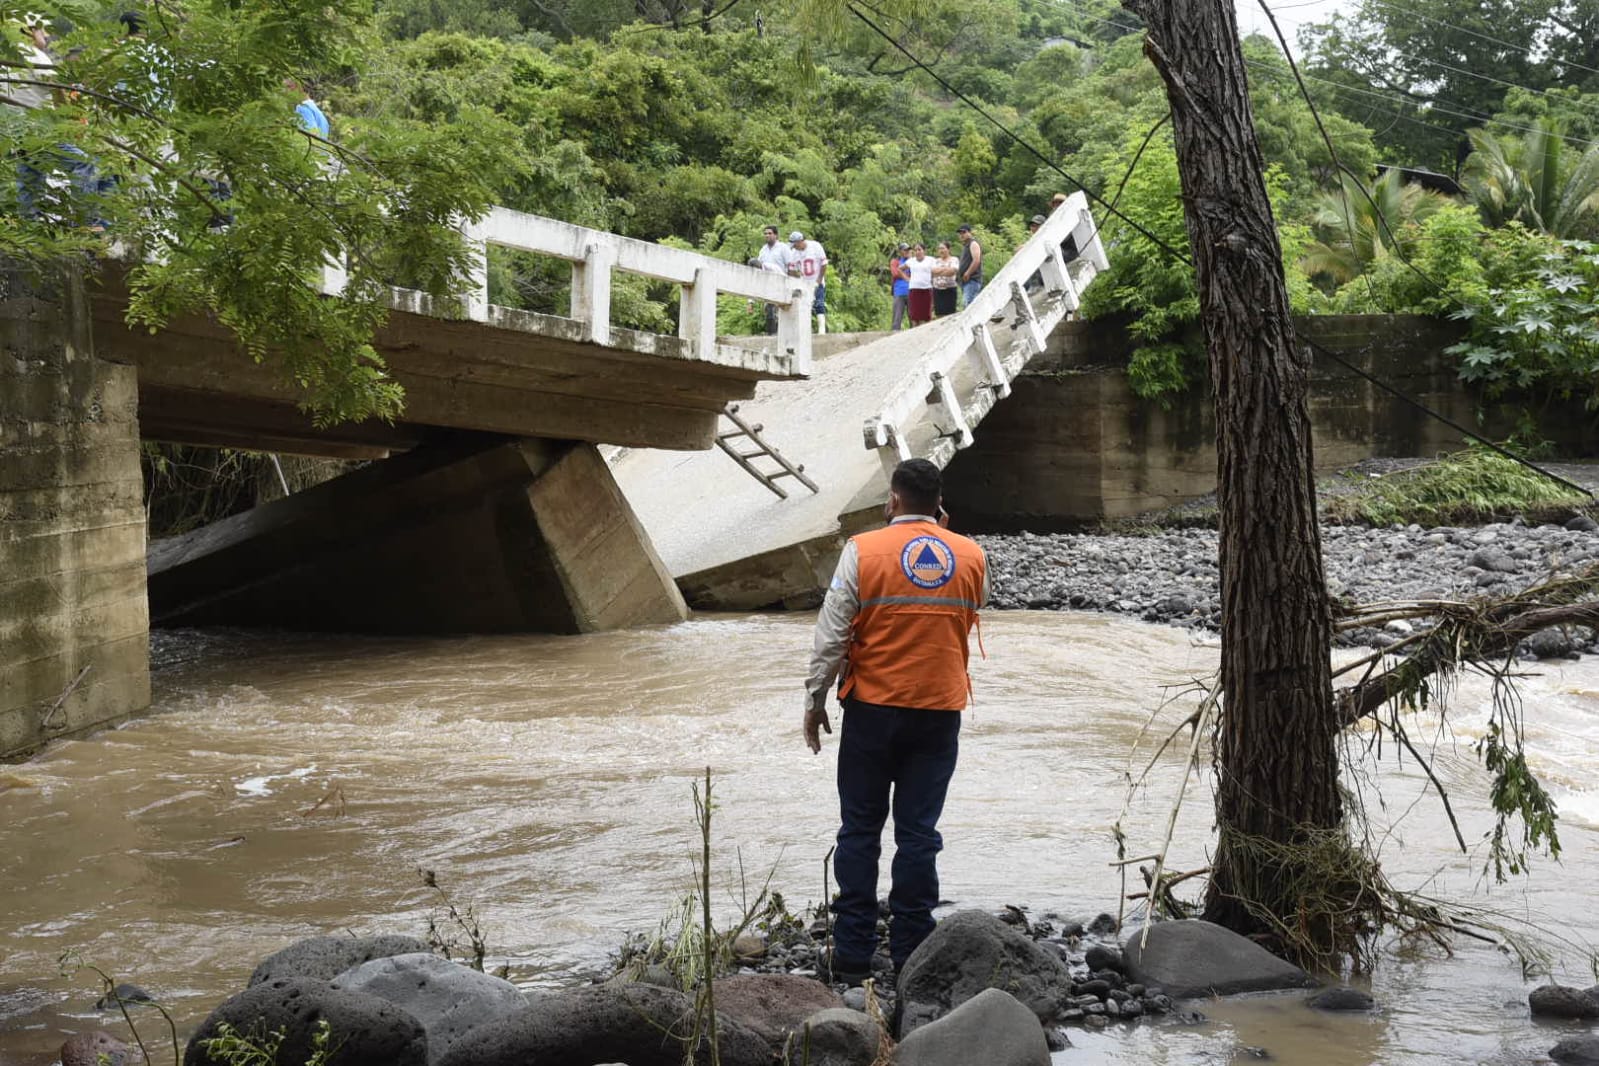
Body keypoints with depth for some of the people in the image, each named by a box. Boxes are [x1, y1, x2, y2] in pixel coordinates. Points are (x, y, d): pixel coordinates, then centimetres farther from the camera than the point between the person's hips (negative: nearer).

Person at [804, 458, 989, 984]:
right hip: (940, 710, 2)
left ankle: (852, 954, 11)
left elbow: (831, 635, -8)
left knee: (860, 829, 8)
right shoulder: (972, 557, 0)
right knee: (919, 832, 7)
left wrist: (815, 702, 3)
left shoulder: (862, 551, -9)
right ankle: (910, 954, 11)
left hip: (872, 708, -2)